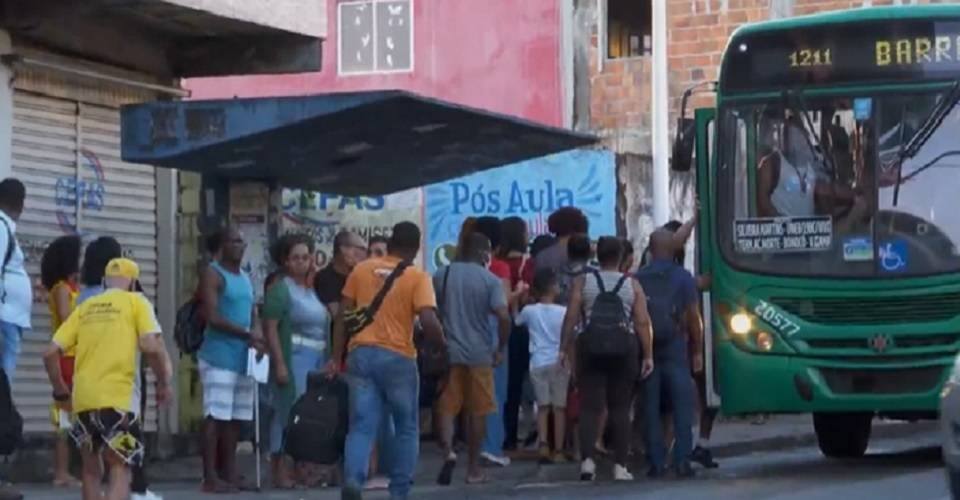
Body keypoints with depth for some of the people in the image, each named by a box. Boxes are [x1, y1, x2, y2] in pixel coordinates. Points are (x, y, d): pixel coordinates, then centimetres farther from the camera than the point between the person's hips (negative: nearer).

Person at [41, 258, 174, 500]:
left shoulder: (85, 307, 16)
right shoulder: (136, 301, 6)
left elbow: (50, 353, 10)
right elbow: (151, 346, -10)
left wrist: (61, 391, 21)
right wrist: (164, 383, 2)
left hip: (83, 398, 4)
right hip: (119, 397, -4)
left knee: (92, 469, 20)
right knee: (120, 470, -1)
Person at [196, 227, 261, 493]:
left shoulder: (244, 277, 19)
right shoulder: (212, 274, -6)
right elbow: (213, 317, -16)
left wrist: (254, 340, 7)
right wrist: (247, 335, -16)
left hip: (243, 356, 8)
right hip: (219, 357, -8)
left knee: (236, 418, 8)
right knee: (216, 417, -8)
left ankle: (229, 473, 14)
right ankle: (211, 478, -8)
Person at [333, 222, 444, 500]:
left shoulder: (361, 270, 8)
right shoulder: (417, 278, -3)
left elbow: (343, 315, 8)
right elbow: (428, 322, -15)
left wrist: (336, 357, 12)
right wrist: (443, 345, 4)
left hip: (361, 354, 3)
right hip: (398, 358, -3)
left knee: (362, 426, 1)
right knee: (406, 429, 14)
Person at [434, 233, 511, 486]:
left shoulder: (441, 276, 6)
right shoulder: (490, 280, -6)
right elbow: (504, 316, -16)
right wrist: (501, 348, -4)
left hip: (447, 352, 2)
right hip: (479, 353, -2)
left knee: (447, 407, 5)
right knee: (477, 412, 8)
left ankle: (448, 452, -20)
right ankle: (473, 468, 12)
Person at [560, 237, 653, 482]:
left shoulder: (583, 281, 3)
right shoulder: (632, 285, 4)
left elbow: (571, 318, -3)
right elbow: (643, 322, -1)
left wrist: (565, 348, 2)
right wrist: (648, 355, 2)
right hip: (624, 347, 0)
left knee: (590, 406, 0)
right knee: (620, 408, 6)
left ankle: (587, 459, -16)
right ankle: (620, 466, 4)